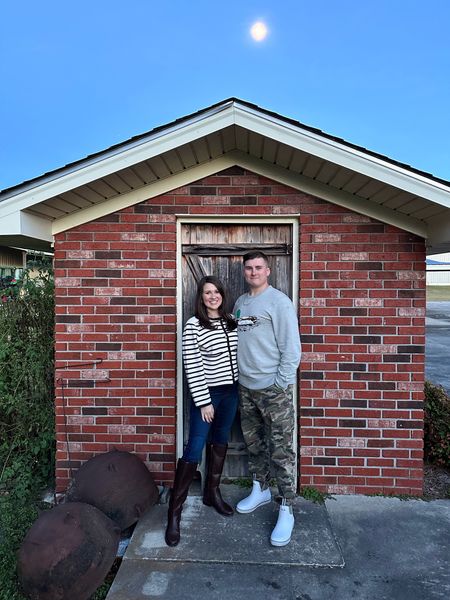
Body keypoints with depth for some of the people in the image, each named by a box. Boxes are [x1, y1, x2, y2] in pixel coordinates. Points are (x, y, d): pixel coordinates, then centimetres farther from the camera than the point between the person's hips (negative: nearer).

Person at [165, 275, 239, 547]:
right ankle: (175, 512, 9)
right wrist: (204, 402, -15)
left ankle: (212, 493, 37)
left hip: (231, 391, 6)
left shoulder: (231, 321, 4)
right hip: (207, 393, -6)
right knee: (194, 450, -4)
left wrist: (241, 387, 10)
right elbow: (192, 367, -14)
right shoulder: (194, 325, -13)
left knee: (220, 442, 18)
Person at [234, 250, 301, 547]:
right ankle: (260, 490, 38)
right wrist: (238, 375, 11)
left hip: (274, 388, -6)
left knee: (280, 450, 0)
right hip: (246, 386, 7)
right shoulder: (240, 302, 11)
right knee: (253, 442, 18)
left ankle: (286, 510, 13)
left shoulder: (279, 301, -10)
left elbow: (292, 348, -13)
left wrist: (280, 384, -14)